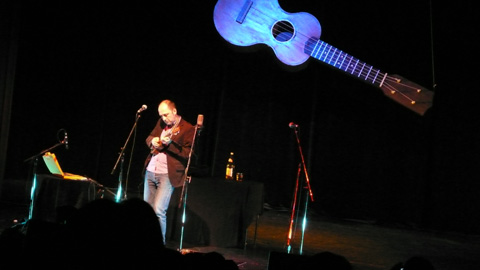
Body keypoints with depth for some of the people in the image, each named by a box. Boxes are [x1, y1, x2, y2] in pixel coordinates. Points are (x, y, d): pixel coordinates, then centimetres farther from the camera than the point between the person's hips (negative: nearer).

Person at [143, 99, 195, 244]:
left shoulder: (188, 129, -7)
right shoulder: (161, 123, 13)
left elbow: (188, 154, -11)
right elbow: (149, 138, 25)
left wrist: (170, 144, -22)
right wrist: (153, 141, 1)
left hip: (168, 175, -7)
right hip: (150, 171, 7)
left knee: (158, 211, -15)